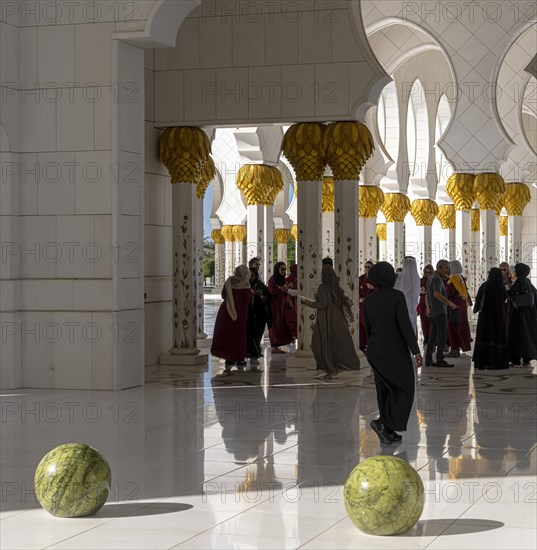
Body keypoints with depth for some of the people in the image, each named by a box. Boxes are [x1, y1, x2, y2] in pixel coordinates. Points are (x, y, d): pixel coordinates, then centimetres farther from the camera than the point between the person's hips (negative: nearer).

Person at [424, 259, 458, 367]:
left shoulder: (431, 278, 17)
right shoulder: (437, 279, -14)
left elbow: (427, 295, 24)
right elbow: (437, 294, -30)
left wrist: (428, 307, 17)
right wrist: (450, 303, -29)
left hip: (432, 312, 9)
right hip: (440, 312, -9)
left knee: (433, 337, 9)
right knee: (442, 336, -8)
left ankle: (428, 360, 8)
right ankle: (440, 359, -10)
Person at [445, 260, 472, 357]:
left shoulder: (453, 278, -17)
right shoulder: (461, 278, 10)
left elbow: (450, 293, -23)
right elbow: (465, 292, 14)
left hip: (454, 305, -9)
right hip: (461, 305, 9)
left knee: (453, 327, -5)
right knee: (459, 327, 14)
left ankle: (454, 350, -5)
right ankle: (457, 350, 19)